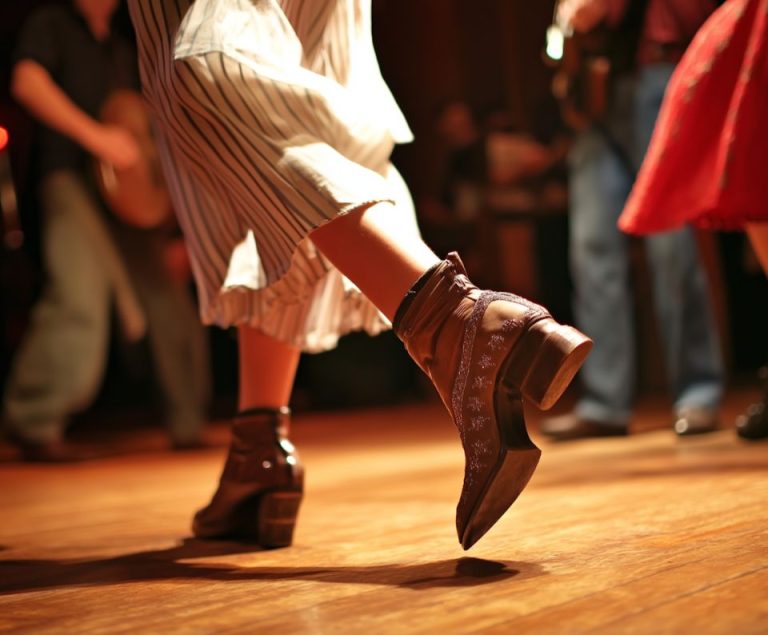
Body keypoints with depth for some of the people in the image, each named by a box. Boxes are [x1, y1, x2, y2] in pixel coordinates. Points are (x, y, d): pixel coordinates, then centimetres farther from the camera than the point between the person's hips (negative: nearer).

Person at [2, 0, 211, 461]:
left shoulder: (123, 50, 24)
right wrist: (95, 136, -20)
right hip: (74, 178, -7)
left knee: (168, 303, 4)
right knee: (80, 294, -23)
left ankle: (188, 424, 15)